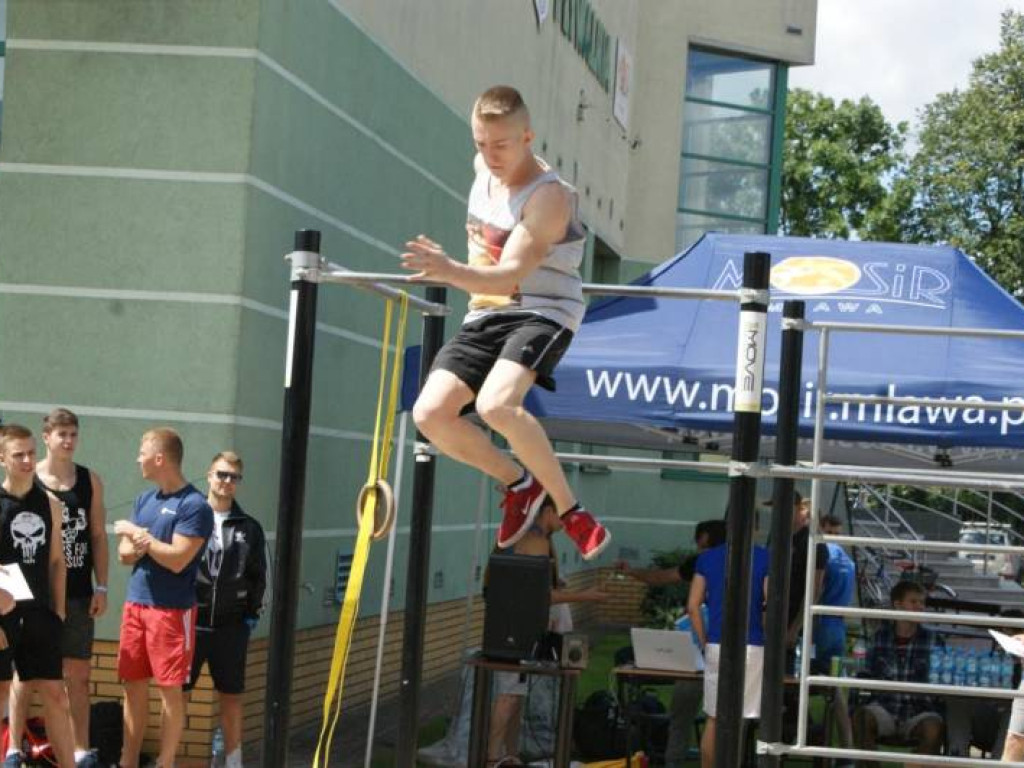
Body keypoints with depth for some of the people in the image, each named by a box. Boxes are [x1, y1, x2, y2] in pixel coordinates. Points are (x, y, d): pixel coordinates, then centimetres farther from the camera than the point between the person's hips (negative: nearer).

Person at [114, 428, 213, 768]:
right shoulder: (145, 500, 12)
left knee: (170, 689, 0)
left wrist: (137, 534, -10)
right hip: (135, 604, 7)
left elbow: (177, 559, -19)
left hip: (172, 609, -7)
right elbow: (125, 554, 11)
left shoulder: (194, 506, -12)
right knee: (134, 686, 10)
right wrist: (140, 545, -12)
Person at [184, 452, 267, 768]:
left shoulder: (249, 528, 6)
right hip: (189, 623, -2)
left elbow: (258, 576, 10)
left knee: (232, 696, 9)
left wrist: (252, 615, 3)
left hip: (231, 627, 2)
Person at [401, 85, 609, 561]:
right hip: (486, 314, 8)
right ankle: (520, 483, 14)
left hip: (541, 312, -8)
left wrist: (449, 272, -46)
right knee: (431, 414, -9)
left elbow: (509, 276, -30)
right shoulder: (484, 168, 6)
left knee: (496, 404, -34)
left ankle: (569, 510, -19)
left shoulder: (549, 196, -19)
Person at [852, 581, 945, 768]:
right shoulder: (880, 636, 8)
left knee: (934, 728, -33)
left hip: (919, 711, -1)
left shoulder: (933, 640, 4)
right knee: (861, 717, -30)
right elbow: (868, 674, 12)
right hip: (884, 707, 1)